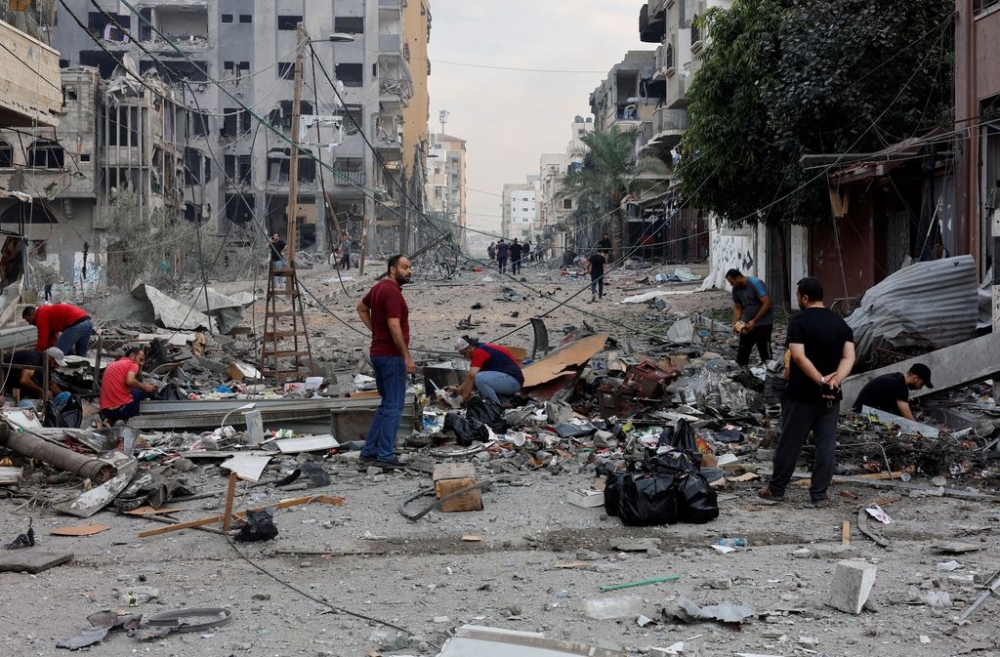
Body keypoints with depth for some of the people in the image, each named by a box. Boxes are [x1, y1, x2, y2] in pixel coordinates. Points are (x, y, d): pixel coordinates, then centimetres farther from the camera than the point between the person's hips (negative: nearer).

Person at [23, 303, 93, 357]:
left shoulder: (41, 315, 4)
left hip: (76, 324, -10)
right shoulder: (49, 311, 32)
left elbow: (43, 340, -1)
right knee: (81, 356, 21)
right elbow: (52, 338, 32)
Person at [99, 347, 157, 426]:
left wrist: (144, 385, 22)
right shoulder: (133, 364, 0)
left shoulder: (112, 365, 23)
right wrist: (145, 387, -2)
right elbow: (130, 381, -20)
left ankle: (111, 420, 12)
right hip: (122, 408, -7)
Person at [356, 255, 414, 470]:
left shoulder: (379, 288, 13)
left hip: (378, 353, 10)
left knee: (386, 404, 16)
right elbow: (394, 326, -24)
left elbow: (362, 308, 28)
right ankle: (385, 455, 0)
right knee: (393, 406, -3)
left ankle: (369, 452, 17)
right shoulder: (392, 291, -17)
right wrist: (407, 357, -22)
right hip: (392, 355, -10)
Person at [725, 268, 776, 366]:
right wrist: (735, 322, -9)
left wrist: (754, 321, -22)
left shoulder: (756, 284, -20)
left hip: (763, 323, -7)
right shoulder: (736, 289, 1)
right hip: (747, 324, 7)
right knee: (742, 351, 9)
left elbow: (767, 303, -22)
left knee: (764, 352, -7)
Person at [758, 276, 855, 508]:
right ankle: (819, 494, 11)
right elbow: (849, 357, -4)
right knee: (826, 443, 8)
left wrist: (820, 380, -22)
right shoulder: (841, 323, 7)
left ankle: (776, 490, 14)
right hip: (831, 396, 5)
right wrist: (836, 378, -17)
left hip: (801, 393, -4)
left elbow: (799, 357, -22)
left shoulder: (799, 321, -11)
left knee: (789, 442, 5)